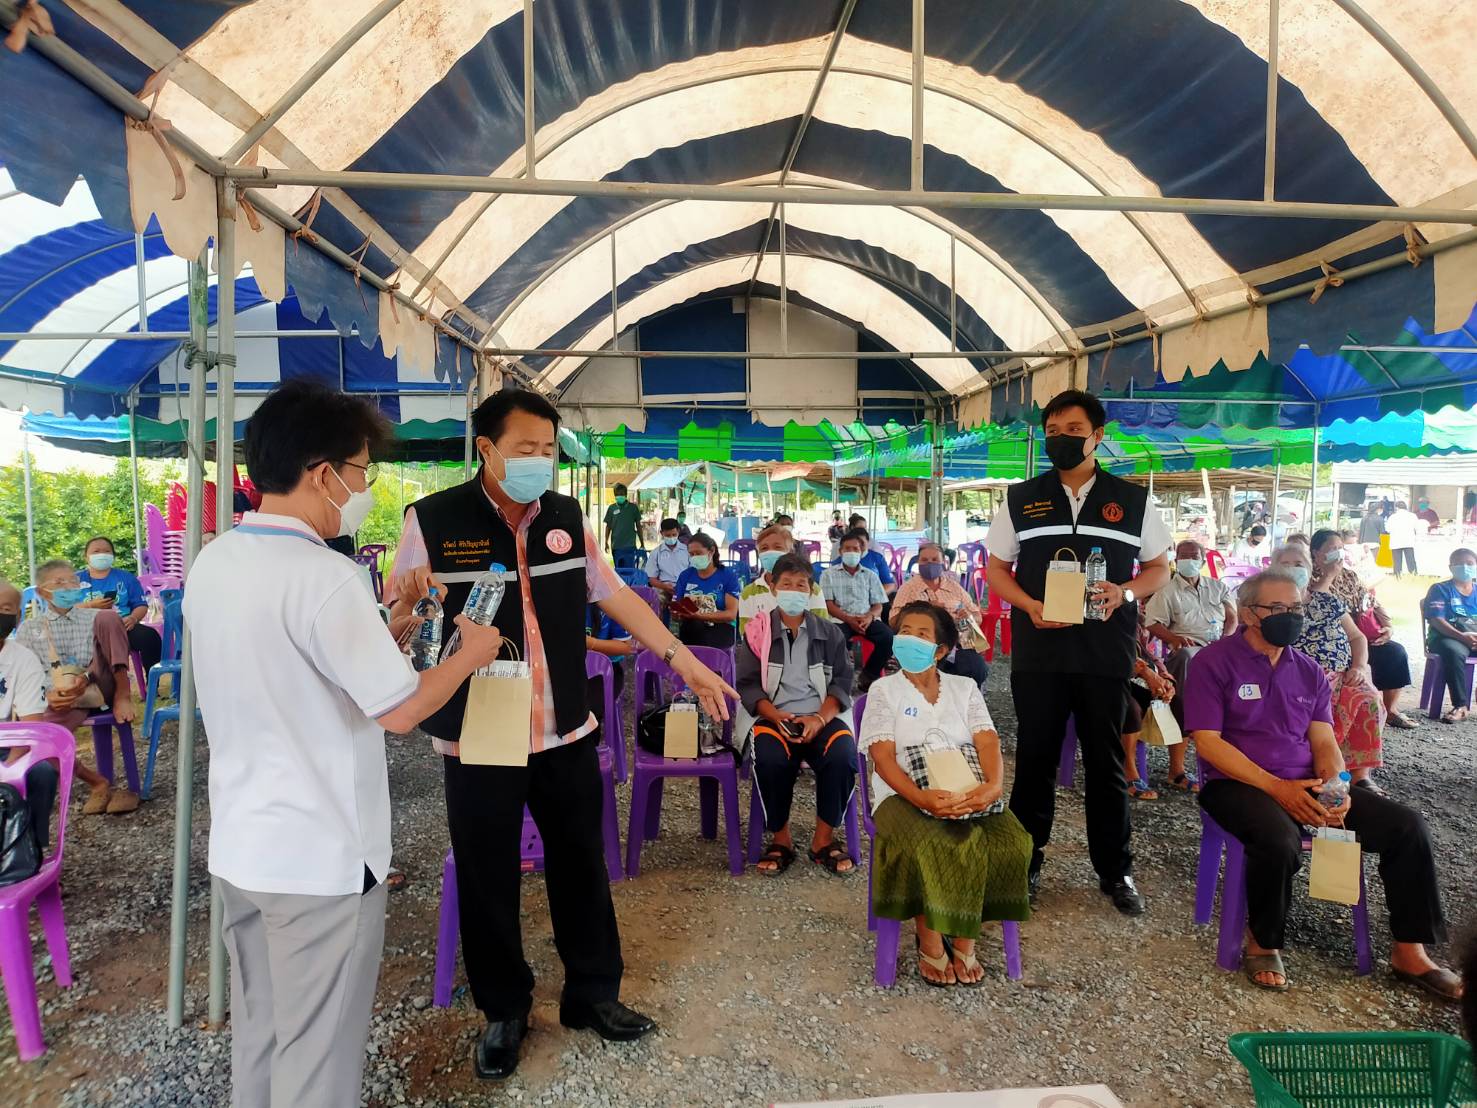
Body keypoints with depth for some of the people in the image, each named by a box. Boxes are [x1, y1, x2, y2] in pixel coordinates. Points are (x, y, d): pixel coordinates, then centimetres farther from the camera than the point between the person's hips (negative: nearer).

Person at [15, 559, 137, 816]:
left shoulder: (94, 618, 16)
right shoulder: (29, 629, 14)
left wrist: (85, 678, -17)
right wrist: (48, 696, -14)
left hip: (99, 686, -1)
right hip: (62, 700, 1)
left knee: (108, 617, -17)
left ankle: (123, 694, -19)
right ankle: (97, 783, -10)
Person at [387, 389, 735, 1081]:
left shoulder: (567, 516, 2)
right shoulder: (432, 521, -10)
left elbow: (614, 594, 8)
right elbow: (392, 627, -5)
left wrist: (683, 660, 3)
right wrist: (410, 604, -30)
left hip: (566, 731, 4)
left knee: (581, 866, 16)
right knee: (488, 881, 12)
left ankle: (592, 992, 37)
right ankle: (504, 1011, 35)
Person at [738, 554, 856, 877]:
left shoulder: (829, 632, 11)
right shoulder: (758, 631, 7)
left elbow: (841, 683, 6)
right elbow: (747, 684, 3)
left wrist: (820, 719, -13)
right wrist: (776, 716, -15)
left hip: (821, 717, 1)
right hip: (775, 717, -1)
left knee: (843, 755, -31)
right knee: (770, 759, -34)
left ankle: (823, 838, -8)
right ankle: (780, 838, -8)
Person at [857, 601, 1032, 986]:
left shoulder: (964, 687, 16)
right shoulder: (884, 690, 7)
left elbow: (987, 742, 3)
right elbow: (882, 756, -5)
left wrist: (994, 784, -20)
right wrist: (922, 798, -23)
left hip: (967, 792, 3)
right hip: (905, 794, -3)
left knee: (1011, 841, -25)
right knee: (935, 847, -34)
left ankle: (965, 941, -7)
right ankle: (930, 946, -10)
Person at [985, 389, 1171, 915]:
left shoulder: (1133, 499, 6)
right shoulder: (1021, 498, 6)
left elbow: (1159, 568, 11)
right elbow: (995, 567, 8)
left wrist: (1124, 591, -11)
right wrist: (1030, 606, -10)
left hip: (1106, 651, 0)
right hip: (1038, 649, 0)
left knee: (1106, 761, 10)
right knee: (1035, 758, 8)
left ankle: (1115, 870, 25)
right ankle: (1024, 862, 23)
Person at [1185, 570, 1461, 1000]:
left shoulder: (1308, 671, 13)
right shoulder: (1214, 662, -6)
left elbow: (1323, 742, 10)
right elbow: (1207, 741, -13)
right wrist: (1276, 788, -20)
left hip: (1306, 784, 6)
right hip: (1239, 784, -6)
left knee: (1407, 825, -9)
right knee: (1279, 840, -36)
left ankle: (1409, 952, 6)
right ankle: (1263, 942, -8)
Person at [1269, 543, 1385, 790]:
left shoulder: (1329, 601, 21)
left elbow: (1357, 637, 20)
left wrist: (1359, 667, 4)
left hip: (1344, 675, 4)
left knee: (1368, 700, -27)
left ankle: (1361, 774, -20)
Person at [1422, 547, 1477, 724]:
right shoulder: (1440, 589, 12)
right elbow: (1436, 620, -3)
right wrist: (1461, 636, -18)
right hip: (1448, 636, -4)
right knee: (1454, 651, -39)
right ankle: (1460, 706, -36)